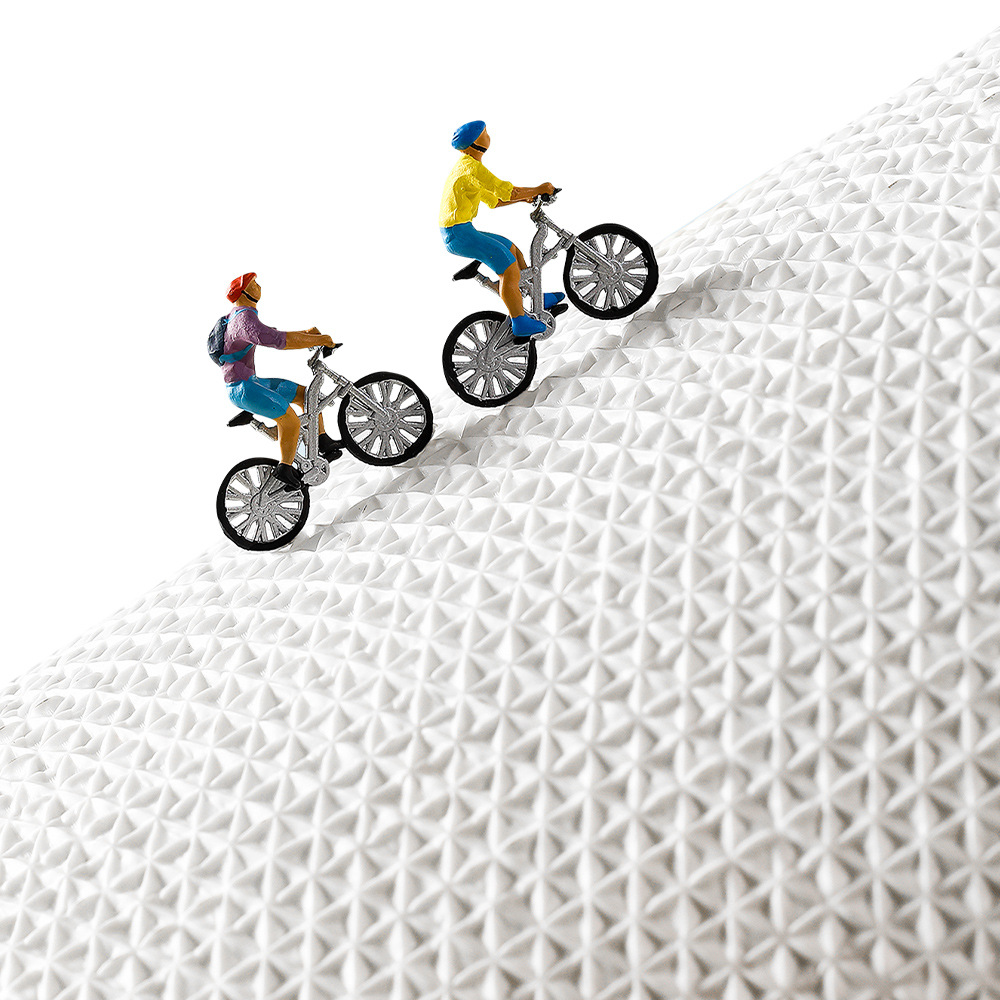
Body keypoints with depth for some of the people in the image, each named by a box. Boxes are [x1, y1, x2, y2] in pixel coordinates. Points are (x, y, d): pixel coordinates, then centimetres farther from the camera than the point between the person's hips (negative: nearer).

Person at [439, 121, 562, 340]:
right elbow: (508, 193, -20)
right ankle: (520, 324, -9)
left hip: (456, 233, 11)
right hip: (460, 234, -11)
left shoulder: (465, 166, 18)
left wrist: (526, 197, 15)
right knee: (509, 268, -13)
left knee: (511, 250, 19)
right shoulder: (473, 168, -16)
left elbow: (494, 200, 23)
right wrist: (539, 189, -6)